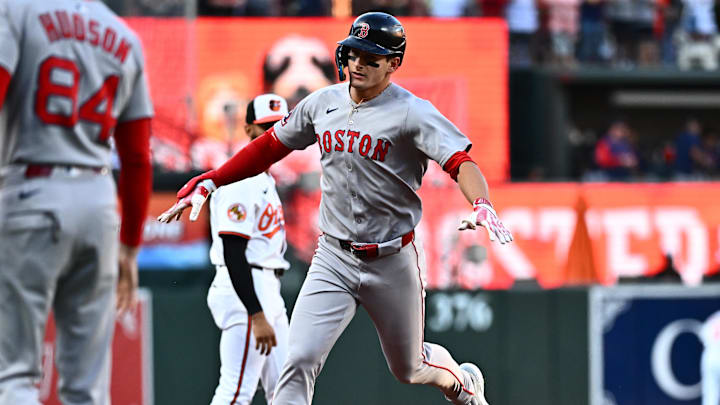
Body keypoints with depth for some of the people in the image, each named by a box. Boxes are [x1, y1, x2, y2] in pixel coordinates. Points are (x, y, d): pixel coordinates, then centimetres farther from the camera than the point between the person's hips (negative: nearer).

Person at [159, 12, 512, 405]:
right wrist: (209, 182, 6)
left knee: (409, 369, 16)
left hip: (392, 263, -3)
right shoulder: (324, 103, 3)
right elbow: (270, 146, 13)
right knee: (300, 359, -16)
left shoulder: (411, 113, -13)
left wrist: (482, 206, -44)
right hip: (333, 258, 3)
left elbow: (459, 161, -24)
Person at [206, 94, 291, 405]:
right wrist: (257, 317, -27)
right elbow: (232, 255, -22)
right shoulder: (240, 182, -14)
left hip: (268, 292, 11)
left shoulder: (265, 179, 18)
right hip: (246, 294, -11)